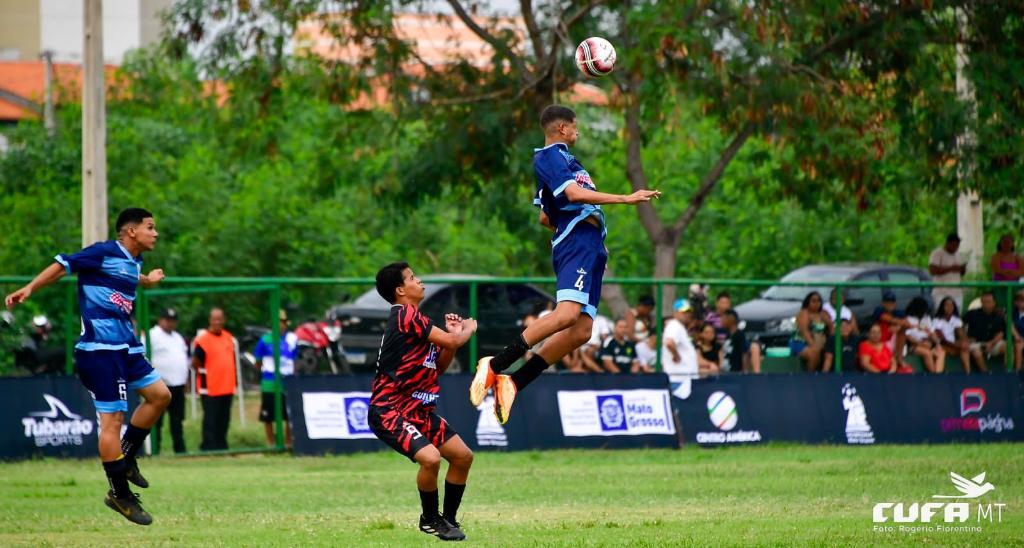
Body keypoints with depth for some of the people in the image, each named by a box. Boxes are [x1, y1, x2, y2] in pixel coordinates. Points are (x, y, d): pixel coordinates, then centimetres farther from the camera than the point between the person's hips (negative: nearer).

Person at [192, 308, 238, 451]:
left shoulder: (229, 338, 11)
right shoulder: (202, 340, -10)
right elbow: (195, 363, -8)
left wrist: (234, 380, 17)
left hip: (227, 387, 6)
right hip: (210, 389, -6)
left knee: (224, 420, 12)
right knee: (210, 421, -6)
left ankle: (221, 445, 20)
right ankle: (208, 447, -3)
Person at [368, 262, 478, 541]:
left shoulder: (415, 319, 16)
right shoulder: (404, 315, -16)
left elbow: (439, 366, 20)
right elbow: (451, 342, -18)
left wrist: (452, 333, 7)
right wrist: (468, 329, 3)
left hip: (419, 410, 10)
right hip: (389, 411, -10)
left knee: (463, 456, 9)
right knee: (430, 458, -28)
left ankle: (448, 519, 23)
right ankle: (430, 519, -5)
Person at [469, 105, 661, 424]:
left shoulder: (561, 158, 27)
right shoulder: (547, 157, -3)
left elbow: (546, 218, 34)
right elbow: (573, 193, -19)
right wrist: (626, 199, -19)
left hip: (590, 248, 10)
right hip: (577, 241, -10)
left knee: (581, 331, -2)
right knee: (567, 314, -27)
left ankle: (513, 384, -4)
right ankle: (495, 366, -26)